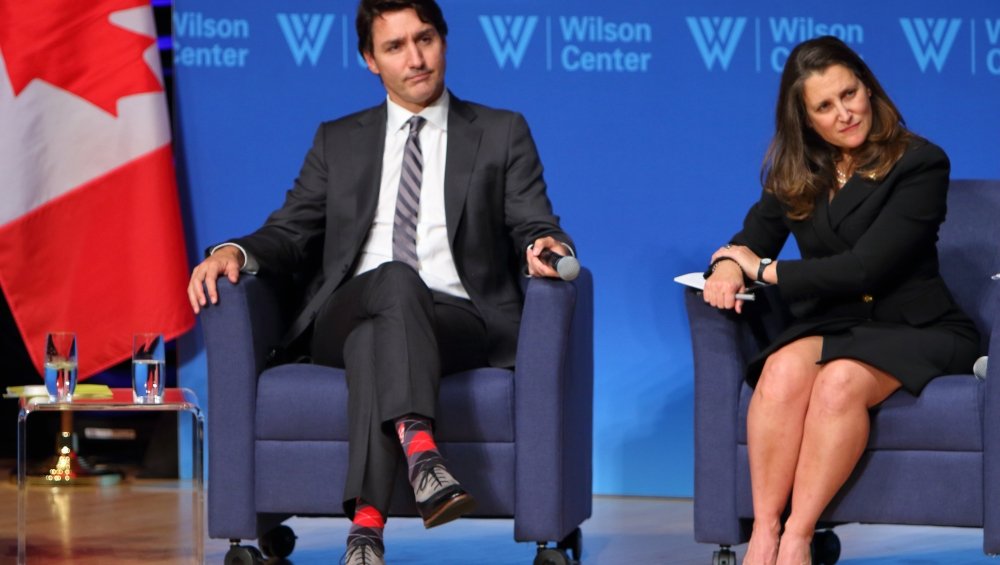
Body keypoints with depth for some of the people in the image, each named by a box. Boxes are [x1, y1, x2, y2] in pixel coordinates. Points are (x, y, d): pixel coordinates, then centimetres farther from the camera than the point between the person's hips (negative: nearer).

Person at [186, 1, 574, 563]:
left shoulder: (502, 134, 16)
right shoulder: (339, 141, 22)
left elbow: (535, 231, 7)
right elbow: (292, 234, 17)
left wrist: (547, 246, -19)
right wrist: (234, 253, -6)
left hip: (458, 322, -1)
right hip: (345, 321, 1)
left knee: (378, 338, -37)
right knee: (395, 279, -37)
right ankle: (420, 448, -57)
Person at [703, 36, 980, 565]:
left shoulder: (919, 164, -9)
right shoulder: (795, 172, 10)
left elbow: (866, 267, -17)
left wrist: (765, 271, -10)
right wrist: (728, 266, -16)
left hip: (913, 328, -4)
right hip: (832, 324, 4)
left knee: (840, 379, -36)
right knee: (783, 371, -32)